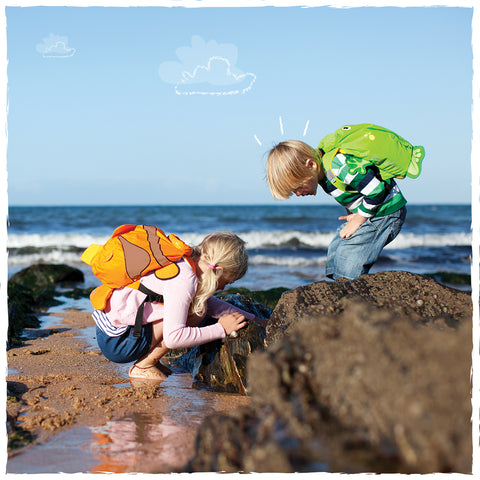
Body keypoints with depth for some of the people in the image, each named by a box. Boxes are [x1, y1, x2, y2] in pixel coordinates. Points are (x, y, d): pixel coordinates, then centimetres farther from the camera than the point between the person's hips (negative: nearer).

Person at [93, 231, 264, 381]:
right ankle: (144, 366, -7)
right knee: (196, 311, -15)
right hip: (116, 343, -9)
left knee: (198, 303, 9)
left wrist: (252, 319, 17)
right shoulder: (185, 280, -23)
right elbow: (173, 337, -28)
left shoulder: (181, 262, 6)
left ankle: (148, 361, 7)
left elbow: (211, 303, 21)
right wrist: (221, 329, -17)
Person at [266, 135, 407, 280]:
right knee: (335, 251, 8)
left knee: (348, 257, -16)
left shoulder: (340, 168, -32)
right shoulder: (323, 167, -3)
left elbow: (376, 191, -27)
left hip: (385, 211, -10)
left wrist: (358, 220, -15)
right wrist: (352, 214, 4)